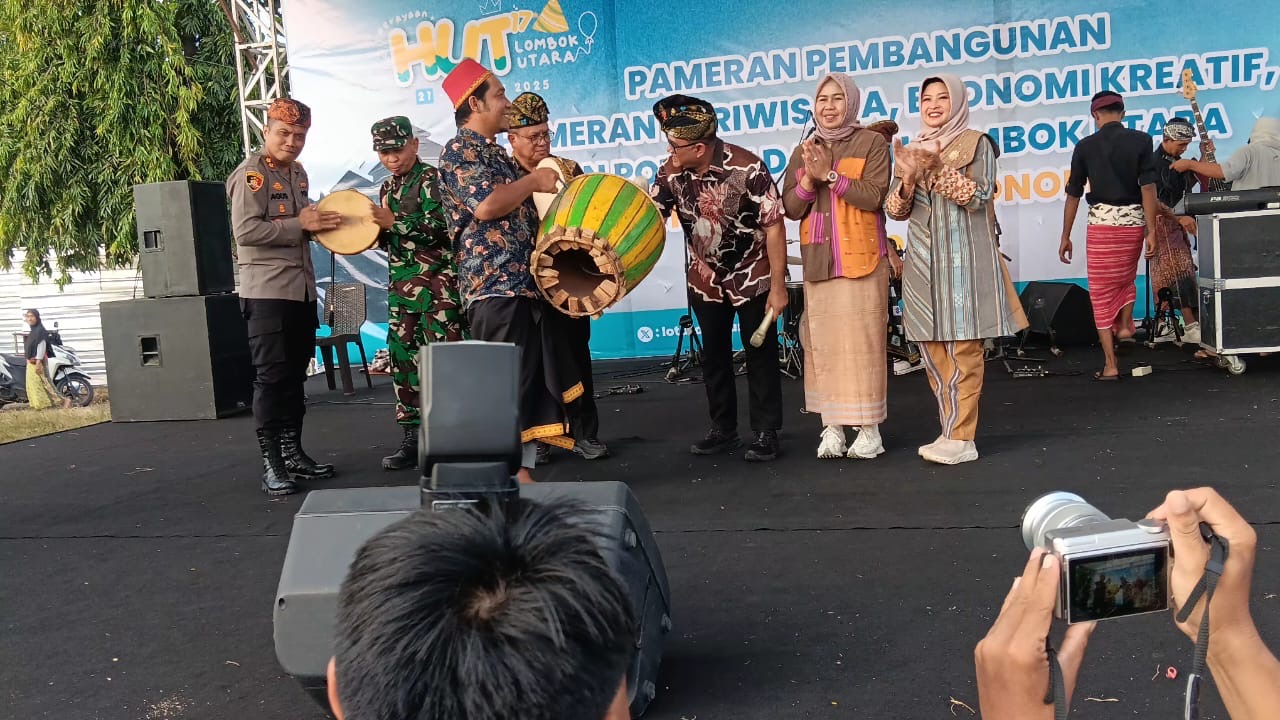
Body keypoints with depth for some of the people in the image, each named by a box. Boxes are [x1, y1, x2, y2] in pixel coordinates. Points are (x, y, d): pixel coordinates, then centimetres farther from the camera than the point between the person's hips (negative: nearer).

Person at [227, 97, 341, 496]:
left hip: (302, 288, 8)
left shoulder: (297, 172, 16)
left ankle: (293, 452, 22)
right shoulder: (251, 173, -9)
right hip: (267, 290, -8)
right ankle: (270, 464, -3)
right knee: (271, 376, -7)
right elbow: (245, 231, -19)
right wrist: (300, 224, -19)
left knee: (295, 374, 13)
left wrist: (319, 222, 8)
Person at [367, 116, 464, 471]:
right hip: (401, 283, 8)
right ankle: (413, 439, 16)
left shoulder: (431, 178, -6)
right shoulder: (388, 187, 17)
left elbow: (440, 228, -15)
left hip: (437, 281, -8)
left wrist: (394, 222, -18)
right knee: (403, 359, 8)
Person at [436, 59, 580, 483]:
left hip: (524, 284, 10)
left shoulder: (493, 152, 22)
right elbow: (486, 205, -22)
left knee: (535, 384, 9)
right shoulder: (459, 152, -7)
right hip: (496, 287, -10)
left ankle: (521, 471, 16)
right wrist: (534, 182, -9)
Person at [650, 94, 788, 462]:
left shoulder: (746, 169, -26)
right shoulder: (669, 173, -14)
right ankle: (723, 430, 25)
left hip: (753, 277, -5)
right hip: (706, 279, 5)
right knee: (713, 355, 12)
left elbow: (774, 227, -21)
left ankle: (766, 433, 13)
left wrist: (778, 286, -19)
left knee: (760, 354, 2)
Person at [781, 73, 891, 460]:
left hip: (861, 258, -4)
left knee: (863, 340, -5)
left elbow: (874, 196, -10)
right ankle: (831, 426, 8)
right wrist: (809, 180, -9)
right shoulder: (803, 152, 15)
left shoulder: (871, 142, 3)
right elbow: (791, 208, 8)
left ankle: (869, 428, 2)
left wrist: (829, 174, -14)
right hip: (817, 261, 4)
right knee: (822, 342, 1)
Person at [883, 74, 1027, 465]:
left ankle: (960, 439, -5)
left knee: (963, 349, -6)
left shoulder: (976, 143, 3)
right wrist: (908, 177, -11)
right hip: (923, 263, 5)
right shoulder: (910, 150, 15)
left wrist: (938, 168, -20)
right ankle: (953, 432, 13)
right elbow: (895, 210, 9)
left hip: (964, 260, -5)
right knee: (932, 351, 5)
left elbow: (979, 196, -9)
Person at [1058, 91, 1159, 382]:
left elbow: (1073, 194, 3)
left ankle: (1110, 365, 0)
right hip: (1133, 220, 2)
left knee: (1102, 291, 3)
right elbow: (1148, 188, -7)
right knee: (1127, 278, 29)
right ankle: (1124, 325, 10)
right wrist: (1152, 230, -6)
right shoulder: (1141, 141, 0)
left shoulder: (1085, 146, 1)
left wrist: (1065, 237, 9)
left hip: (1101, 222, -1)